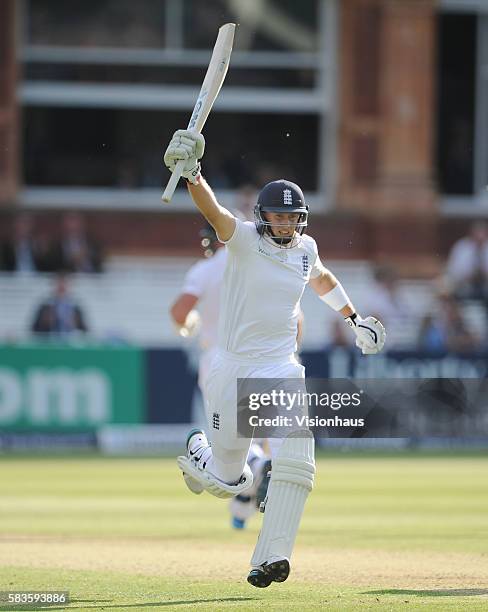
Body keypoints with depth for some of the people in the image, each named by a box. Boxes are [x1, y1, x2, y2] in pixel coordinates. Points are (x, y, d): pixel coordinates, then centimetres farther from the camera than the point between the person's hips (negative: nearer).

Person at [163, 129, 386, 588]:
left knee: (295, 458, -20)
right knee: (229, 482, 6)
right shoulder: (245, 240, -9)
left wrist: (354, 319, 34)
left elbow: (320, 277, 30)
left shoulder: (305, 248, 6)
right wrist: (192, 175, -47)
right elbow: (213, 211, -28)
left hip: (281, 369, 3)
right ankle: (199, 451, 43)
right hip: (231, 370, -3)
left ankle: (272, 557, -22)